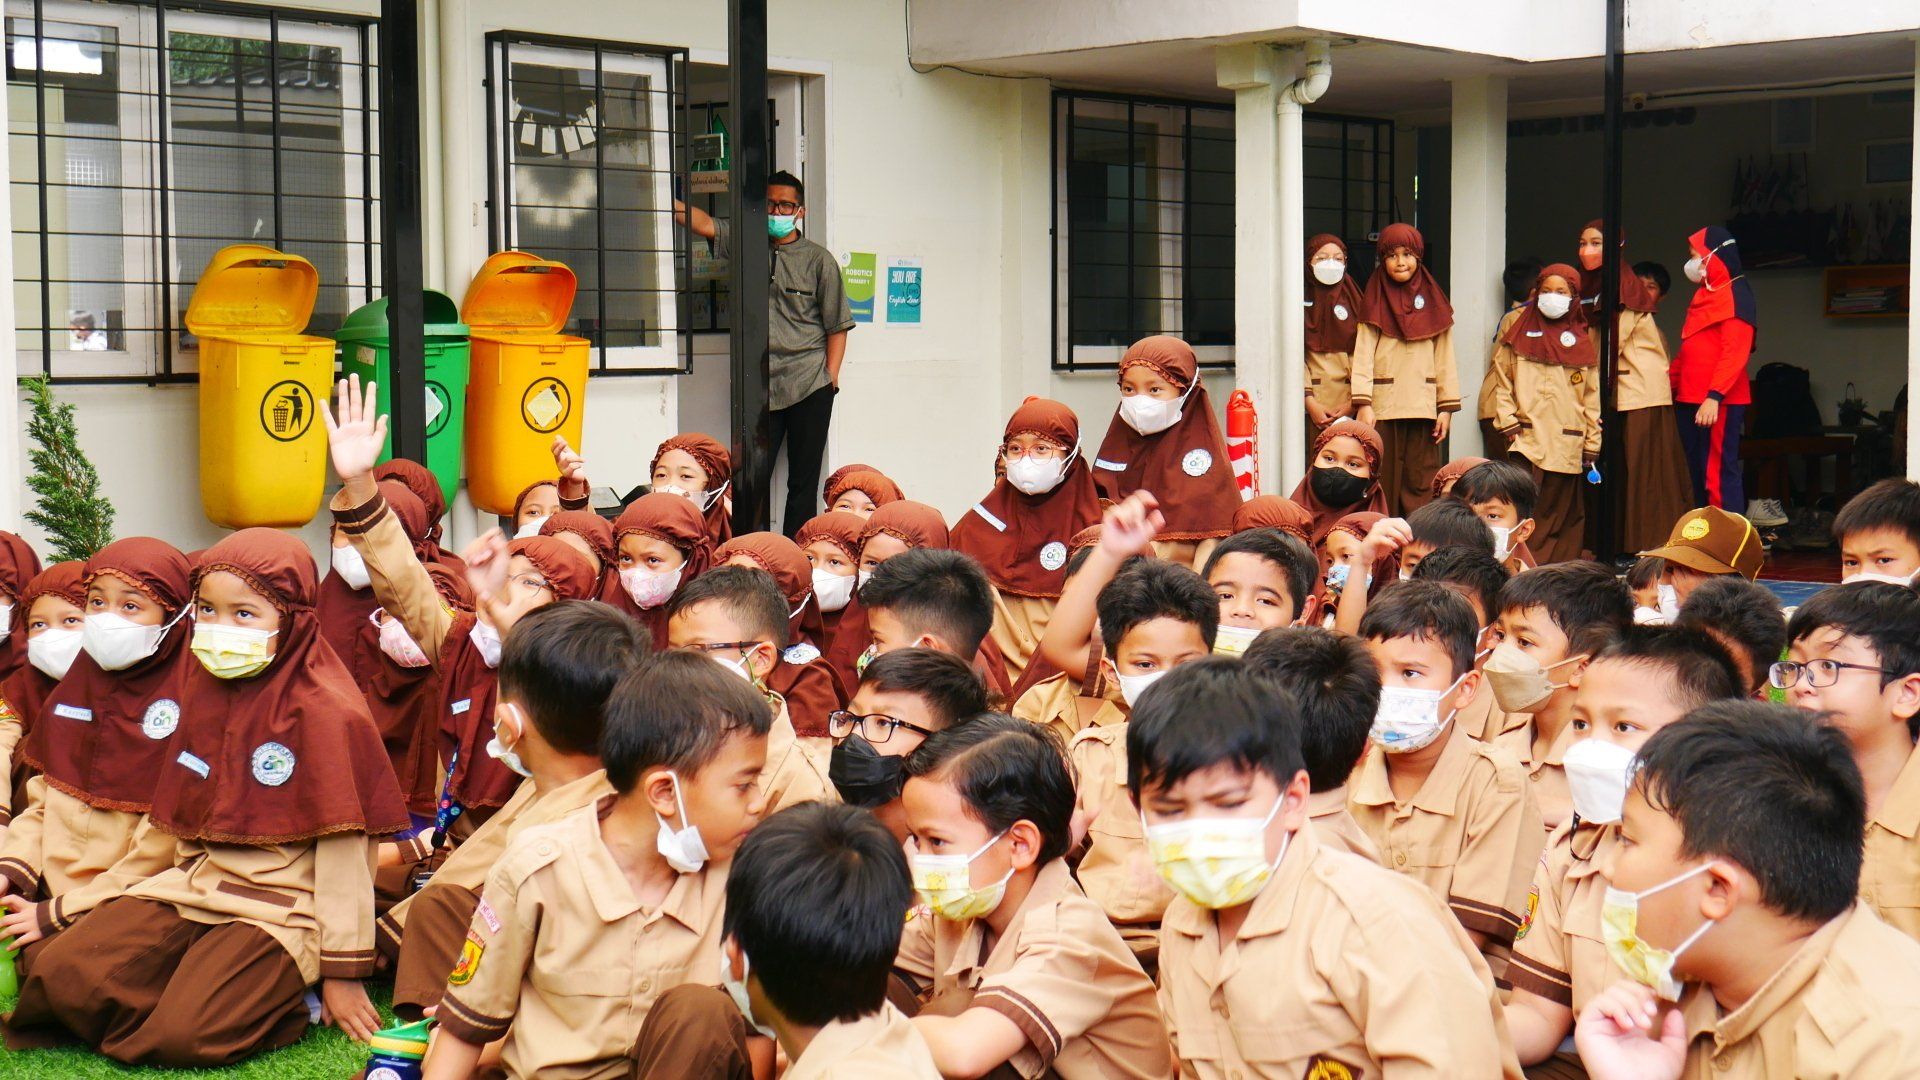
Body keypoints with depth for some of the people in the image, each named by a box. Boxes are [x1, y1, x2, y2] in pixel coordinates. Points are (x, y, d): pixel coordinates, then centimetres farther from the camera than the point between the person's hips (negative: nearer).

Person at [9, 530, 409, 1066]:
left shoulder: (324, 712, -11)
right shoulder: (202, 692, 12)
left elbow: (343, 848, -11)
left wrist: (343, 970, -10)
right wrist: (101, 892, 18)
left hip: (278, 908, -7)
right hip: (188, 887, 7)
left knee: (183, 1034, -28)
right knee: (62, 974, -14)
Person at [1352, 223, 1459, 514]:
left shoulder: (1432, 301, 11)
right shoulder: (1376, 301, 5)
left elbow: (1445, 358, 10)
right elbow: (1363, 354, -2)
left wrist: (1447, 407, 3)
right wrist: (1363, 404, -13)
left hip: (1423, 409, 2)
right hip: (1382, 409, -2)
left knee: (1420, 490, 0)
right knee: (1382, 489, 0)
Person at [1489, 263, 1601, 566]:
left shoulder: (1583, 344, 14)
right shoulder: (1519, 336, 10)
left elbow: (1592, 398, 13)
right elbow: (1502, 385, 8)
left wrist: (1592, 446, 7)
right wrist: (1509, 425, -4)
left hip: (1568, 447, 2)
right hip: (1527, 442, -2)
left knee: (1563, 519, 4)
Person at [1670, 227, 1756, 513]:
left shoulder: (1735, 296, -8)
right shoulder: (1704, 296, 20)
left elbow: (1735, 353, -18)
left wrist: (1714, 396, -25)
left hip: (1718, 403, -9)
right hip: (1690, 400, 9)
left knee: (1719, 473, -10)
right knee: (1696, 473, 10)